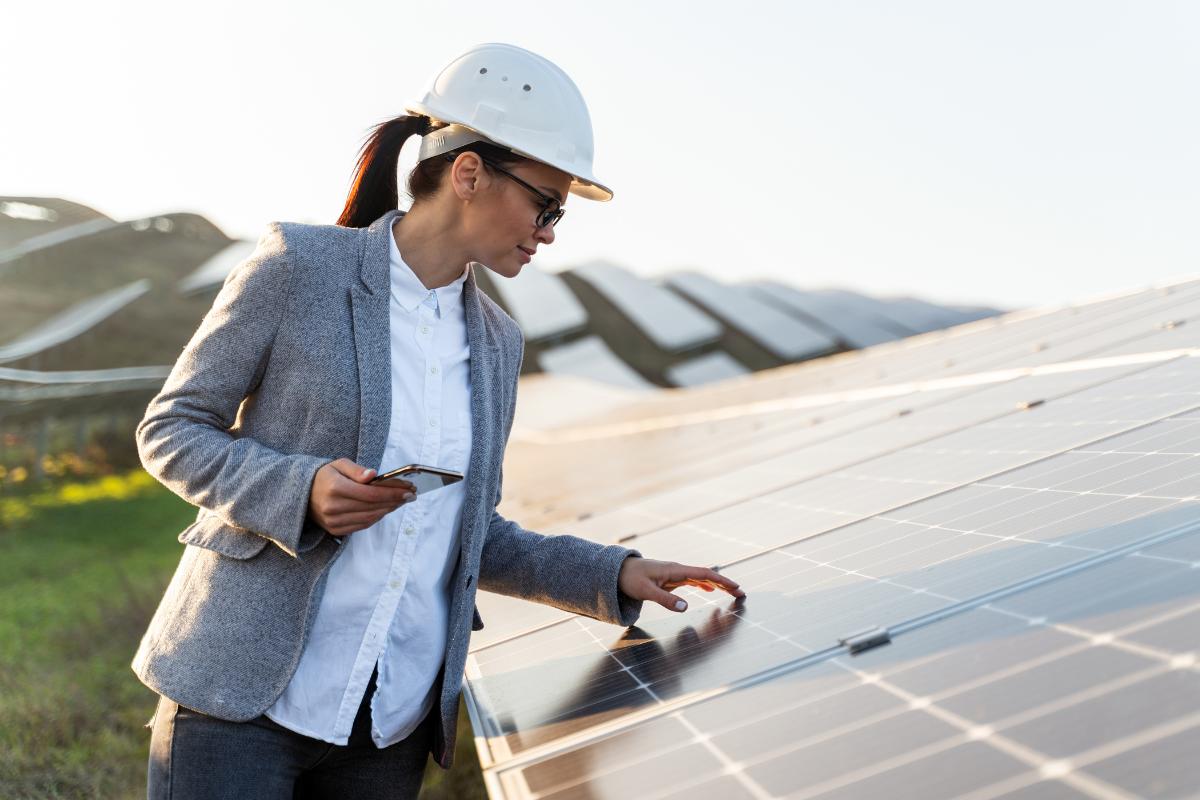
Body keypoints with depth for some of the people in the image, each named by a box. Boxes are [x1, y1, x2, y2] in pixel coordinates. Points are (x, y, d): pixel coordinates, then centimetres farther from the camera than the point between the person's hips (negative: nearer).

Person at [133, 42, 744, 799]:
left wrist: (614, 575, 5)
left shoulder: (496, 343, 10)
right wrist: (302, 492, -19)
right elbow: (169, 430, -2)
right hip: (242, 691, -5)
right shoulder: (300, 265, -6)